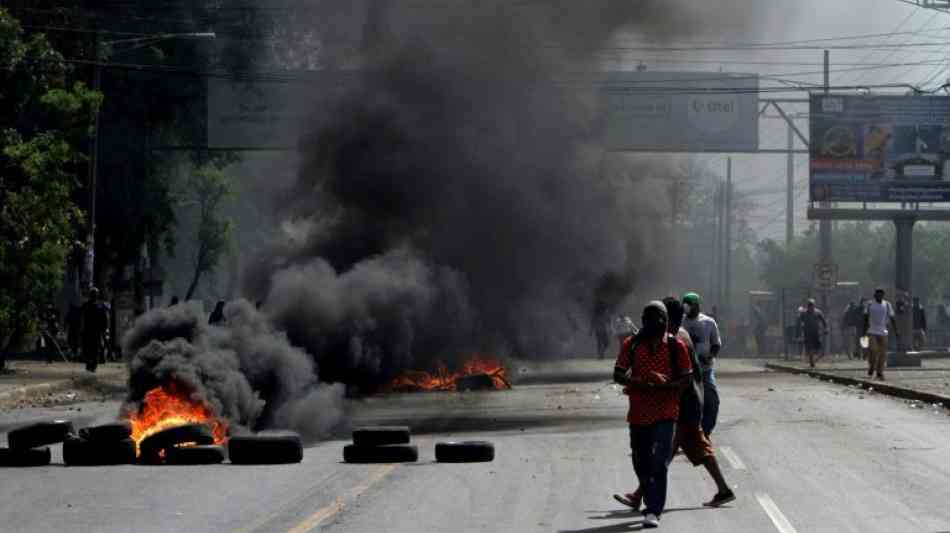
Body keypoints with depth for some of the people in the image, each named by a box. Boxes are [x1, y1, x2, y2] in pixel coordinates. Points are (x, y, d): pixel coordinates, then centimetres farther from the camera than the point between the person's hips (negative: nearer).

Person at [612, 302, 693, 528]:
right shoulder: (631, 345, 5)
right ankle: (652, 505, 32)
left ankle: (654, 512, -16)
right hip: (638, 413, 3)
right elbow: (618, 374, 0)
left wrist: (664, 386, -17)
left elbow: (685, 379, 1)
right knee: (641, 463, 12)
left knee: (659, 463, -15)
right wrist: (642, 383, -17)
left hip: (665, 413, -3)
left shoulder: (676, 346, 1)